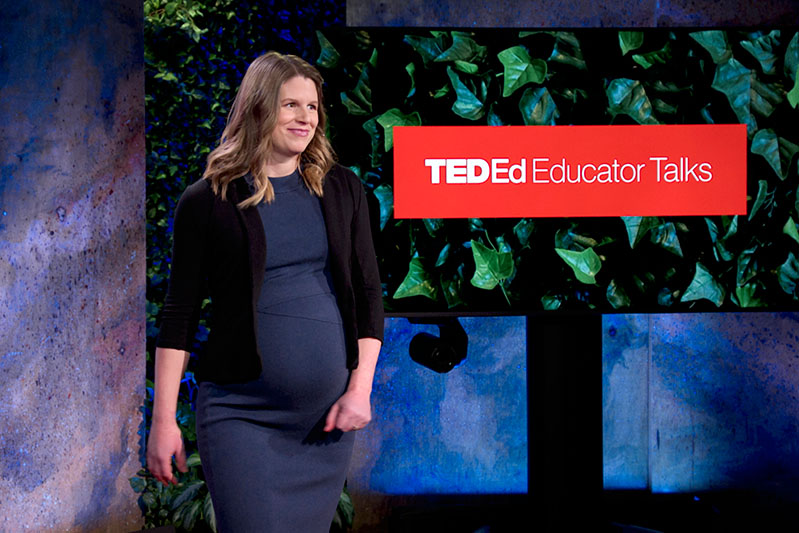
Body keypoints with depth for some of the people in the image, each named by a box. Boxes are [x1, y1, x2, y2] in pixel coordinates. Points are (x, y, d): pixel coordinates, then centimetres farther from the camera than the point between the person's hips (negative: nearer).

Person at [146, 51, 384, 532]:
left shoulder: (342, 190, 9)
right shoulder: (208, 200, -1)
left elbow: (369, 295, 10)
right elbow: (180, 315, 0)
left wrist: (361, 388, -1)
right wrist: (164, 419, -4)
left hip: (326, 416, 4)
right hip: (240, 414, -3)